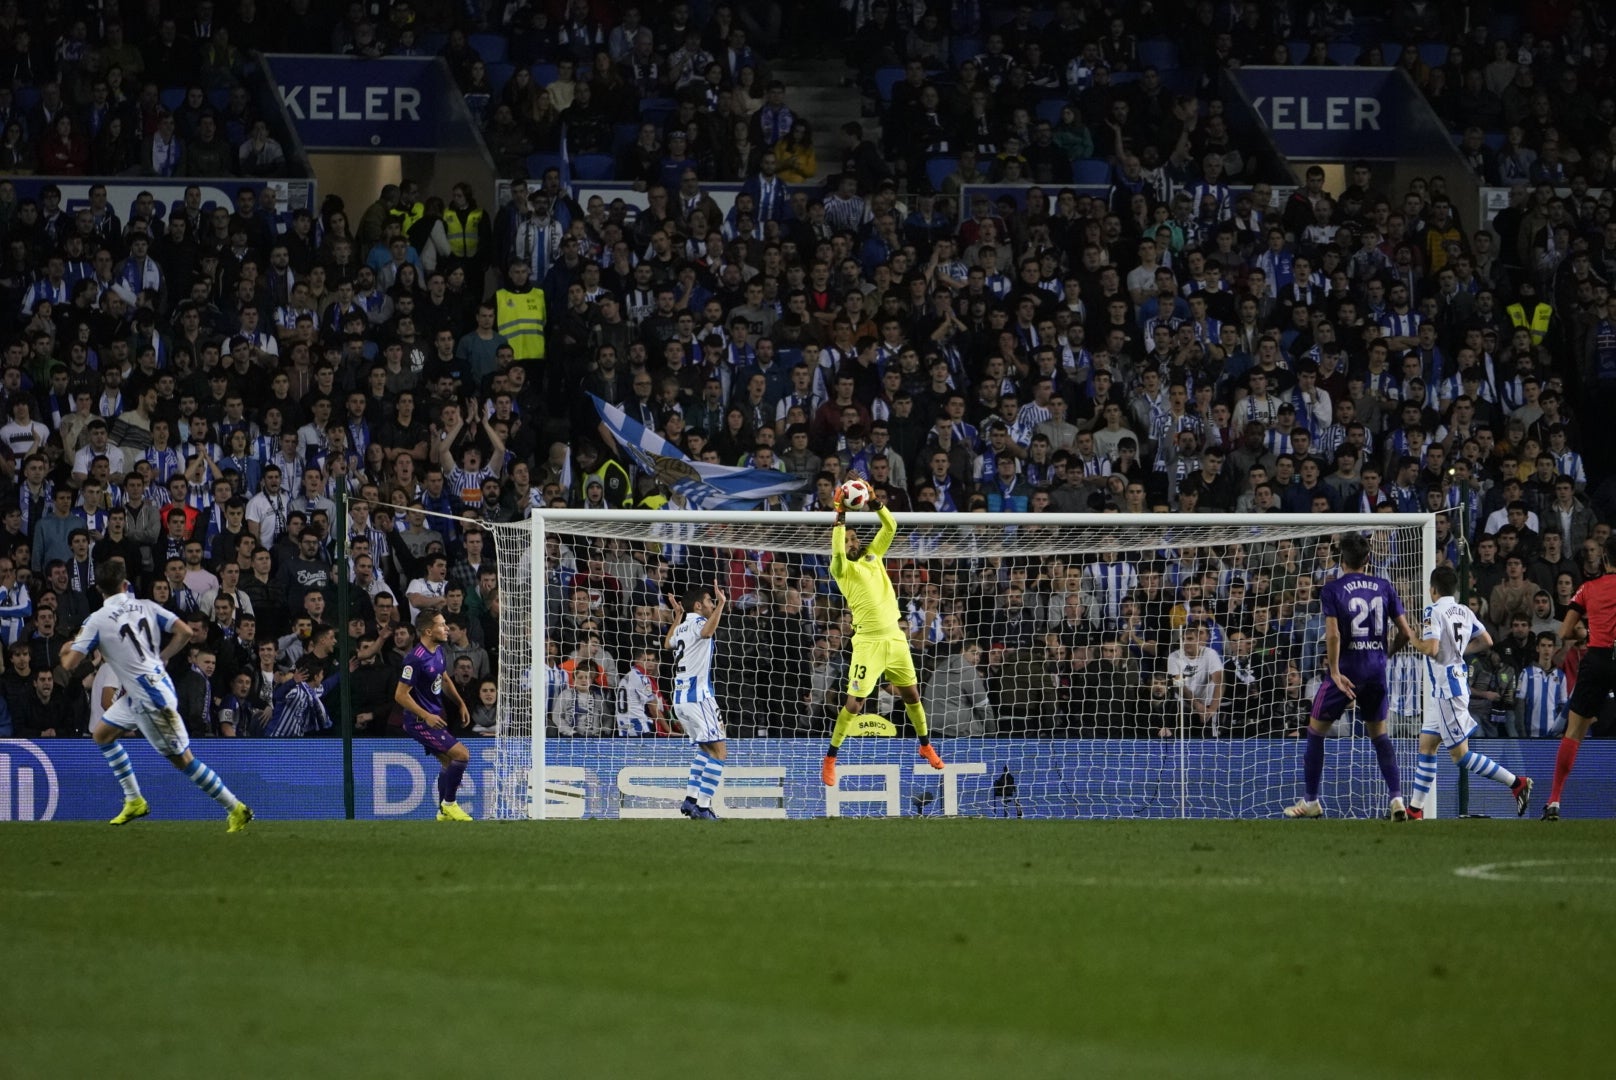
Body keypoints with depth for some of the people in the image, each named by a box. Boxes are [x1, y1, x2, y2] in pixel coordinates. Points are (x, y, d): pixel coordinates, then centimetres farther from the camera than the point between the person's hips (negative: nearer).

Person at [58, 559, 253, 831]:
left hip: (152, 700, -8)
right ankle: (134, 801, 22)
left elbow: (69, 665, -10)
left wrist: (65, 651, 15)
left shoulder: (97, 620, -13)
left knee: (183, 760, -2)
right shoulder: (146, 607, 3)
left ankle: (236, 809, 0)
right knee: (102, 734, 20)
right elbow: (185, 633, -1)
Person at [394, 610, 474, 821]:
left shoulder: (438, 651, 5)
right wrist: (426, 716, -24)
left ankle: (444, 812, 26)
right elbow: (401, 695, -22)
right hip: (420, 722, -9)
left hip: (435, 719, 9)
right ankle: (449, 804, 0)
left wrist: (460, 703, 15)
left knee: (449, 761, 15)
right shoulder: (416, 659, -23)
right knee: (462, 754, -14)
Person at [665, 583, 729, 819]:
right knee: (718, 752, -10)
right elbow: (707, 632, -36)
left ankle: (690, 799, 15)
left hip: (680, 699, 9)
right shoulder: (697, 623, -9)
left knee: (705, 747, 24)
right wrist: (721, 605, -33)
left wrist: (677, 617, 48)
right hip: (698, 696, -9)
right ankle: (702, 807, -18)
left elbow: (667, 644, 40)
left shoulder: (682, 627, 17)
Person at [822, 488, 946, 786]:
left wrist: (875, 502, -10)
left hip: (895, 636, 5)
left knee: (911, 694, 15)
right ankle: (829, 759, 2)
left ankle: (926, 746, 35)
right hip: (868, 641, -5)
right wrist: (840, 515, -27)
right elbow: (837, 552, -26)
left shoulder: (873, 555, 11)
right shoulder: (841, 568, -4)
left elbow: (890, 527, 5)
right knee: (854, 703, -8)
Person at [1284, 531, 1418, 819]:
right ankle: (1397, 797, 0)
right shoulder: (1383, 587, 5)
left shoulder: (1332, 590, -5)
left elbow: (1333, 634, -17)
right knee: (1379, 733, 16)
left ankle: (1311, 801, 17)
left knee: (1316, 731, 12)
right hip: (1377, 669, 4)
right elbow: (1405, 633, 5)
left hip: (1347, 667, -4)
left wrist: (1336, 671, -14)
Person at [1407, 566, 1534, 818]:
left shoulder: (1434, 612, -13)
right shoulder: (1464, 612, 11)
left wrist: (1415, 641, -4)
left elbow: (1432, 648, -24)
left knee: (1460, 754, -7)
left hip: (1448, 689, -9)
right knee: (1426, 743, 13)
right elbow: (1486, 641, 16)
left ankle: (1516, 783, -11)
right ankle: (1415, 809, 13)